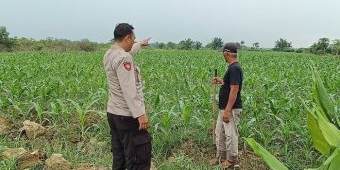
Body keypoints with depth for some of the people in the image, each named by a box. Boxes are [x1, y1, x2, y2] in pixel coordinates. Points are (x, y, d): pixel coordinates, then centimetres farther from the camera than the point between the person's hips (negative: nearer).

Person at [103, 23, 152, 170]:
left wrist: (141, 44, 48)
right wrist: (140, 114, -25)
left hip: (113, 113, 10)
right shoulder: (123, 58, -20)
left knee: (119, 157, 16)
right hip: (128, 116, -10)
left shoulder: (109, 54, 10)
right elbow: (129, 90, -25)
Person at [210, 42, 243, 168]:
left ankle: (231, 159, 18)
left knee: (230, 134, 3)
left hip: (231, 109, -10)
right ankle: (221, 156, 30)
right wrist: (220, 81, 15)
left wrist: (227, 110, -24)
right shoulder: (232, 68, 11)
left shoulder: (234, 68, -21)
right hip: (224, 108, 10)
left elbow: (234, 90, -25)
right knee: (220, 132, 17)